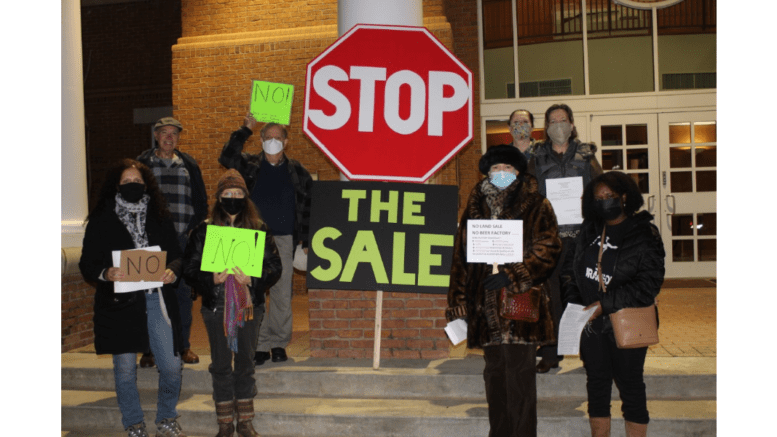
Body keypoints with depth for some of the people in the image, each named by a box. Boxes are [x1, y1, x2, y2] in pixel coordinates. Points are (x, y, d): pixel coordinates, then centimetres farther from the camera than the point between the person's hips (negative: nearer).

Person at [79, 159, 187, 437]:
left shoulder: (159, 217, 9)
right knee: (125, 369, 6)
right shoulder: (101, 221, 0)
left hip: (157, 300, 2)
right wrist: (105, 274, -21)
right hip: (120, 303, -2)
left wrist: (173, 270, -11)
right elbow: (87, 264, -1)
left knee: (172, 366, 1)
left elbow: (176, 254, 11)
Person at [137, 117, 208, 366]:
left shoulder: (189, 165, 11)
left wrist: (194, 229, 3)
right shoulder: (142, 164, 5)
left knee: (184, 290, 6)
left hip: (183, 238, 2)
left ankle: (184, 345, 16)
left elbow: (201, 201, 14)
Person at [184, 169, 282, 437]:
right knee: (221, 365, 6)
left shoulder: (258, 229, 2)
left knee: (245, 362, 9)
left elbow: (274, 266, 1)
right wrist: (211, 278, -17)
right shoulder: (204, 229, 1)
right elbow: (189, 268, 0)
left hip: (249, 305, 0)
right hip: (216, 305, 0)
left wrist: (252, 279, -16)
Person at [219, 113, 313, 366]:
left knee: (282, 294, 4)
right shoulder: (250, 166, 7)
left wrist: (305, 240, 5)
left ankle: (278, 343, 16)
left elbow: (307, 208, 10)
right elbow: (227, 158, -12)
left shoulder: (296, 172, 9)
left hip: (284, 240, 1)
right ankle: (259, 345, 6)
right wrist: (245, 130, -13)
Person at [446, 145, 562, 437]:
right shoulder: (475, 207, 14)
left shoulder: (535, 206, 4)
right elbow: (461, 257, 14)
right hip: (486, 304, 4)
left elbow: (547, 249, -5)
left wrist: (513, 275, -16)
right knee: (494, 372, 10)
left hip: (521, 303, -4)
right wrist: (458, 305, 9)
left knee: (519, 372, -5)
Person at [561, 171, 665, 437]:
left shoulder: (644, 235, -8)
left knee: (629, 385, 3)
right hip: (591, 323, 5)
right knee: (597, 385, 11)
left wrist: (605, 304, -19)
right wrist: (574, 303, 0)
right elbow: (570, 269, 14)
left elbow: (648, 285, -15)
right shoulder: (589, 231, 9)